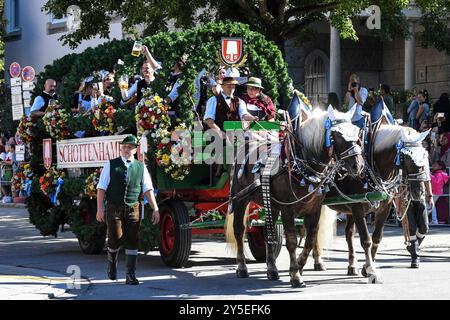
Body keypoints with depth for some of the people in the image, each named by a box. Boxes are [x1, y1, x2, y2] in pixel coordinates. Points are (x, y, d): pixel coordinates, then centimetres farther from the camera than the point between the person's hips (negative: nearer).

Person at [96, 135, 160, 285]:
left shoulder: (141, 167, 7)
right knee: (115, 240, -1)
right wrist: (99, 209, -7)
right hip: (113, 208, -1)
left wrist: (155, 209, -4)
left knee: (132, 241, -5)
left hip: (132, 209, 1)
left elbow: (148, 189, 5)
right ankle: (112, 264, 31)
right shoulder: (111, 165, 2)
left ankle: (130, 276, -2)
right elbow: (101, 188, 0)